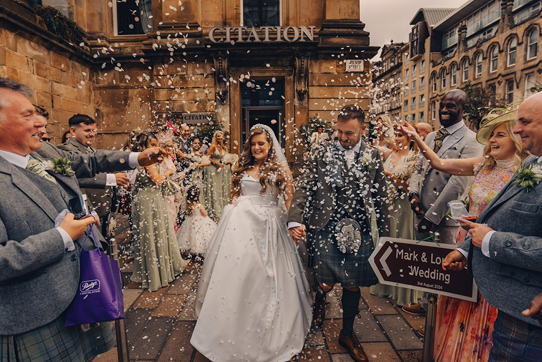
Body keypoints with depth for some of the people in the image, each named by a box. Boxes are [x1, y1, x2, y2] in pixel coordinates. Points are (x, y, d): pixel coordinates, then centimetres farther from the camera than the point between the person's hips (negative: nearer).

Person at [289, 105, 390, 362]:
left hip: (359, 230, 2)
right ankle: (320, 299, 39)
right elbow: (304, 187, -5)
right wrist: (294, 220, -16)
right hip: (327, 228, -2)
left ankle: (347, 334, 36)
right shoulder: (324, 152, -1)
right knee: (326, 283, -1)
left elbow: (381, 196, 10)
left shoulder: (373, 156, 6)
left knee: (352, 285, 11)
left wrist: (385, 232, 9)